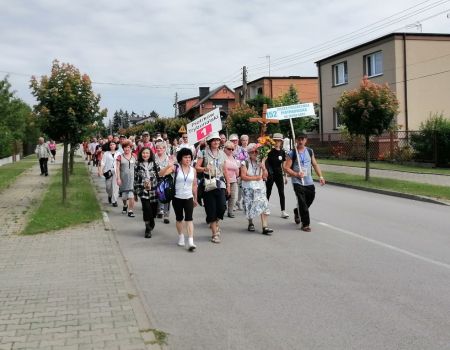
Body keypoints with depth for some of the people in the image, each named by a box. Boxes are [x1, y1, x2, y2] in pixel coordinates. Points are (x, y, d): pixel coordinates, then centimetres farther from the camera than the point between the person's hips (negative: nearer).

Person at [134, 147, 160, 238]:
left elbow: (159, 176, 5)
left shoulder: (154, 164, 4)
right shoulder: (138, 165, 4)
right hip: (143, 190, -1)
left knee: (153, 208, 6)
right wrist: (135, 192, 6)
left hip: (153, 190, 1)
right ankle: (148, 229, 0)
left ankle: (151, 224, 35)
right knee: (146, 208, -13)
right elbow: (135, 179, 6)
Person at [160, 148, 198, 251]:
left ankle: (190, 242, -16)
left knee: (189, 218, -11)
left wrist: (195, 198, 16)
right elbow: (161, 174, -17)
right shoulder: (175, 168, -7)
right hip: (177, 198, -1)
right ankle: (181, 237, 34)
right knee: (179, 219, 13)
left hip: (189, 198, 1)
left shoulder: (193, 170, 1)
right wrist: (168, 166, -33)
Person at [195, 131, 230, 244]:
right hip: (208, 184, -3)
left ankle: (215, 223, 23)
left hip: (220, 184, 3)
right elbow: (197, 167, -2)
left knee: (222, 207, -9)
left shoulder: (222, 154, 13)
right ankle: (215, 233, 8)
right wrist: (204, 169, -22)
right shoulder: (204, 153, 1)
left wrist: (228, 184, 16)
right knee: (211, 209, -2)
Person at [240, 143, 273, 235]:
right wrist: (255, 178, -13)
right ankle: (250, 224, 27)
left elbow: (265, 176, 9)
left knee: (263, 206, -10)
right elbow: (243, 176, -12)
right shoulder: (245, 163, -3)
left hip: (260, 188, 3)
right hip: (248, 188, -2)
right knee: (250, 207, 3)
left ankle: (265, 227, -14)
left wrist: (264, 168, -9)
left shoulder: (260, 162, 10)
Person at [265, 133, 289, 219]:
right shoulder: (270, 151, -7)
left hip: (279, 174, 3)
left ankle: (283, 211, -3)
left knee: (281, 193, -3)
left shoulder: (282, 152, 5)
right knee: (268, 192, 9)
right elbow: (266, 162, -6)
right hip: (270, 175, -3)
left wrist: (285, 176, 11)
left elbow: (283, 165, 11)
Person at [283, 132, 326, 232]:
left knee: (310, 199, 12)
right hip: (297, 182, -5)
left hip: (309, 182, 5)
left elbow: (315, 164, 14)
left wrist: (320, 176, 7)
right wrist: (296, 174, -20)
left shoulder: (310, 151, 7)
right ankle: (305, 224, 2)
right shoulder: (292, 153, -7)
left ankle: (297, 212, 41)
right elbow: (286, 168, -8)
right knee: (302, 203, -8)